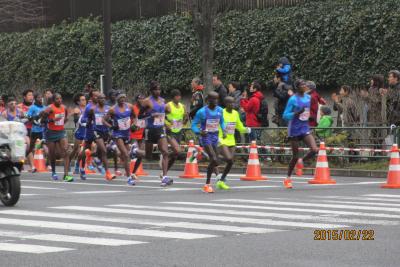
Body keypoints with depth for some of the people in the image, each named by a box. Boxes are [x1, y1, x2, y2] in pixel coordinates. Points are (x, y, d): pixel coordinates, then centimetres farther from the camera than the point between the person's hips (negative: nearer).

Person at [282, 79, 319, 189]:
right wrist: (297, 113, -26)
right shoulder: (293, 99, -12)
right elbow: (285, 116, -13)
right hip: (294, 130, -5)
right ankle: (288, 179, 21)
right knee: (295, 156, 2)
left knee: (314, 150, -15)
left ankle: (301, 161, 16)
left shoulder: (308, 97, 6)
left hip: (305, 128, 5)